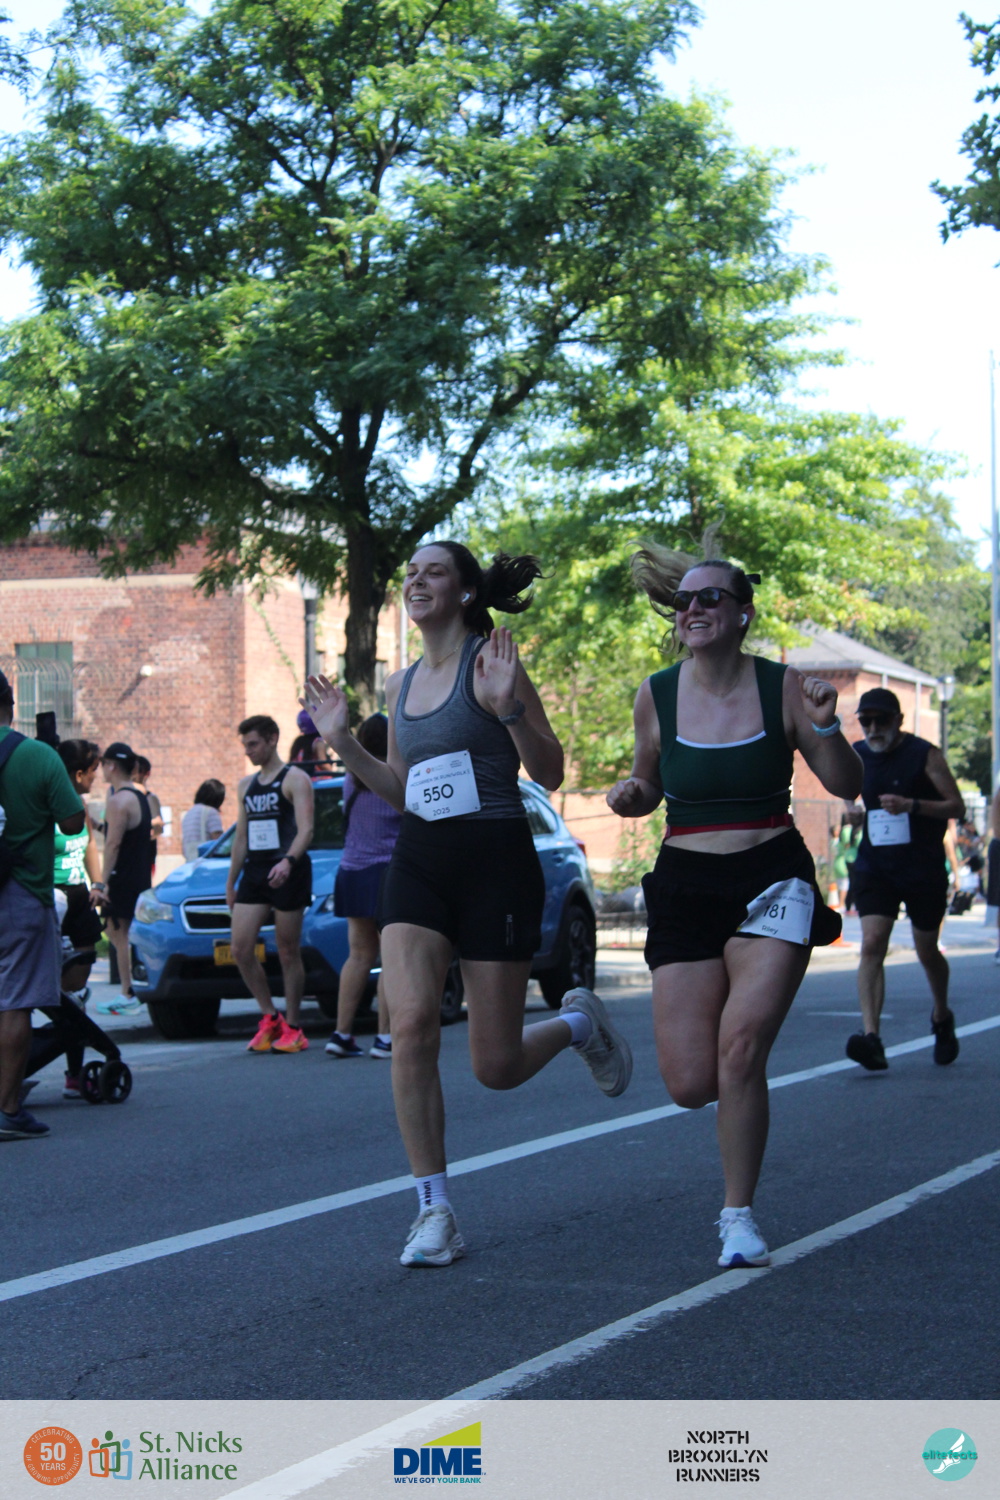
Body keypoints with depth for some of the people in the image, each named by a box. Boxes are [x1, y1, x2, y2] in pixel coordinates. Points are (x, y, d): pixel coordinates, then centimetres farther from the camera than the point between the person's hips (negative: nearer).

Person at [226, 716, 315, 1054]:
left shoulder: (295, 780, -3)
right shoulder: (246, 785, 19)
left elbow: (306, 829, -14)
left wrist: (288, 861, -31)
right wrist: (231, 882, 21)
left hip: (287, 873, -7)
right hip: (254, 872, 7)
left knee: (288, 953, -2)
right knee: (240, 949, -5)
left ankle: (291, 1028, 5)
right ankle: (270, 1017, 8)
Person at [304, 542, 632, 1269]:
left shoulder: (488, 663, -5)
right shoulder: (401, 685, 14)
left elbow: (550, 773, -7)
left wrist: (510, 708, -23)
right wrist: (343, 742, 10)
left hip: (496, 860, -5)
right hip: (419, 861, 5)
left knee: (496, 1067, 0)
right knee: (411, 1020, -18)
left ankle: (578, 1025, 36)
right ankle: (435, 1211, -10)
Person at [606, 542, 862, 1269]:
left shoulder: (782, 688, -4)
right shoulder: (657, 696, 0)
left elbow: (847, 787, 2)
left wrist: (826, 727, -16)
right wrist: (631, 795, -7)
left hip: (773, 880, -2)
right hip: (685, 884, 2)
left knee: (740, 1047, -19)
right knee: (692, 1085, -5)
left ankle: (740, 1216, -1)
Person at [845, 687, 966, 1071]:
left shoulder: (924, 754, -9)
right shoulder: (858, 755, 5)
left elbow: (956, 806, -11)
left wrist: (911, 805, -25)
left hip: (923, 868, -3)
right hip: (874, 866, 3)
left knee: (927, 952, 11)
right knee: (872, 945, -16)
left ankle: (942, 1018, 41)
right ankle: (871, 1038, -27)